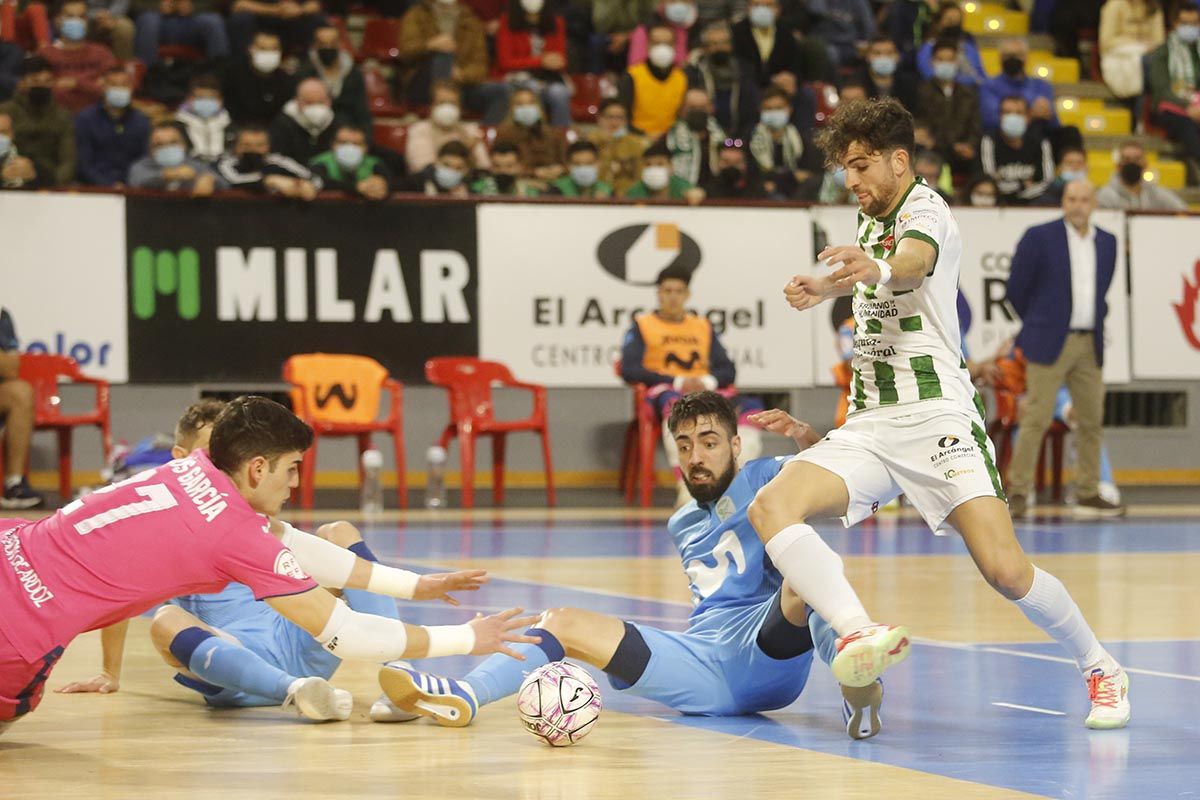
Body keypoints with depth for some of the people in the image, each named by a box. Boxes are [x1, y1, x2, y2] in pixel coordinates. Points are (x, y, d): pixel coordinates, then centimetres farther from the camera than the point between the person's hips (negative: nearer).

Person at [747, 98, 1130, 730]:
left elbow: (915, 261, -34)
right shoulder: (870, 220, 18)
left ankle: (1100, 669, 10)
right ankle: (859, 634, -39)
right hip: (868, 426, 7)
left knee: (1005, 570, -17)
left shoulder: (924, 208, -8)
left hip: (937, 415, -7)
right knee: (771, 507, -21)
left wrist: (875, 269, -56)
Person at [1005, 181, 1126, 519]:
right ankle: (1018, 492, -4)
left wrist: (1095, 320, 14)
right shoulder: (1039, 238, -5)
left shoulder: (1107, 243, 10)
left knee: (1092, 421, 7)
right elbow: (1017, 288, 0)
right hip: (1049, 344, -5)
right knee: (1036, 419, -8)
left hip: (1089, 345, 6)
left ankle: (1088, 495, 14)